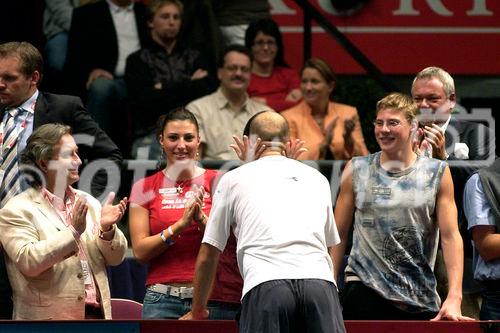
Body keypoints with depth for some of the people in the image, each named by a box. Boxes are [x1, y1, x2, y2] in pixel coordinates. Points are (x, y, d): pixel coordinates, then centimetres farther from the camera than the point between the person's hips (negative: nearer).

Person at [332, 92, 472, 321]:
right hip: (364, 289, 0)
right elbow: (339, 234, 10)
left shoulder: (437, 173, 5)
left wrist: (454, 297, -10)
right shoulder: (356, 171, 7)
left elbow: (450, 236, 0)